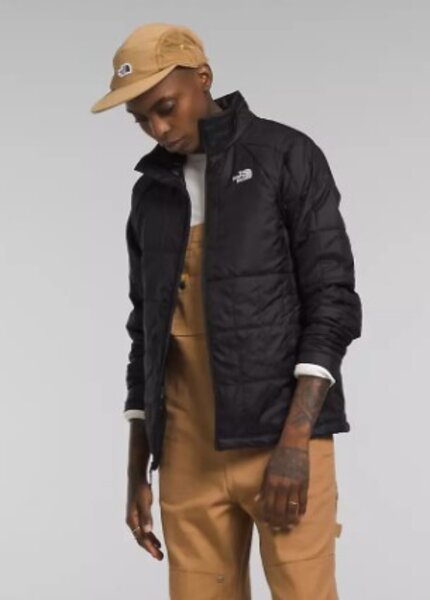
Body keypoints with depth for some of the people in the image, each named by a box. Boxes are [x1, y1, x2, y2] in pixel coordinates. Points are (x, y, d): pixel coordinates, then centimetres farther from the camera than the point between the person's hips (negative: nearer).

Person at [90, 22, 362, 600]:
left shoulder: (287, 156, 0)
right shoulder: (150, 191, 15)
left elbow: (332, 301, -7)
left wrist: (294, 440, -15)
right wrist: (137, 470, 13)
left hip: (281, 438, -4)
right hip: (187, 450, 4)